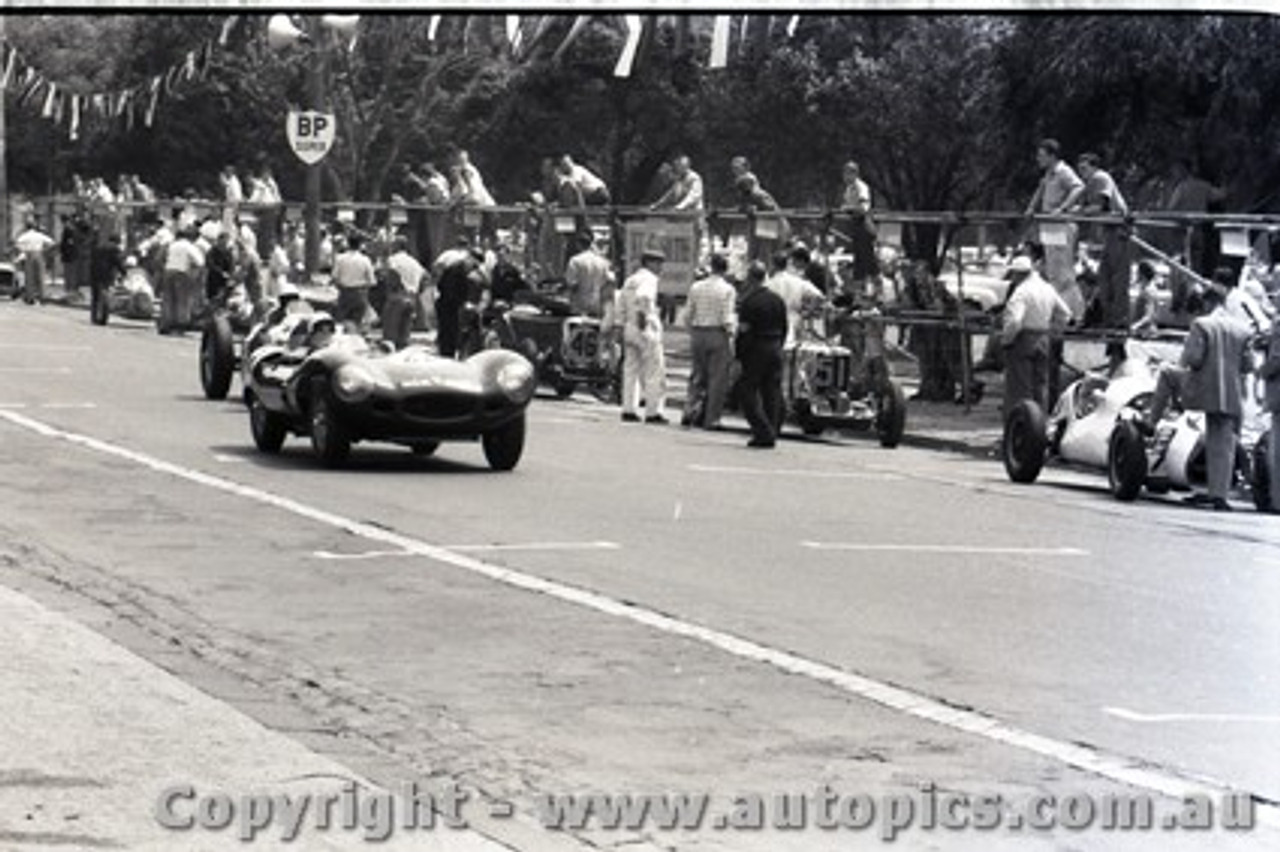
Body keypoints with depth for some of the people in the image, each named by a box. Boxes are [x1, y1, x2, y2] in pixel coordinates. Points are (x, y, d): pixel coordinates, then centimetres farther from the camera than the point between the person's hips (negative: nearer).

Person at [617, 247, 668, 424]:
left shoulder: (630, 280, 17)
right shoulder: (649, 279, -9)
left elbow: (621, 306, 18)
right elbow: (643, 296, -30)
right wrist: (643, 315, -22)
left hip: (630, 328, 8)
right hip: (647, 330, -8)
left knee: (631, 370, 9)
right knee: (654, 371, -3)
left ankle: (628, 410, 7)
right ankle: (653, 411, -6)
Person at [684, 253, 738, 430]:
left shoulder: (696, 287, 4)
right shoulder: (728, 290, -8)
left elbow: (689, 314, 6)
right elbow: (727, 318, -12)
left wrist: (692, 334, 15)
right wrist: (731, 335, -1)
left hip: (698, 333, 4)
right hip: (718, 334, -4)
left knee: (698, 375, 15)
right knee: (717, 377, 3)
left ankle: (692, 407, -1)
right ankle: (711, 419, 3)